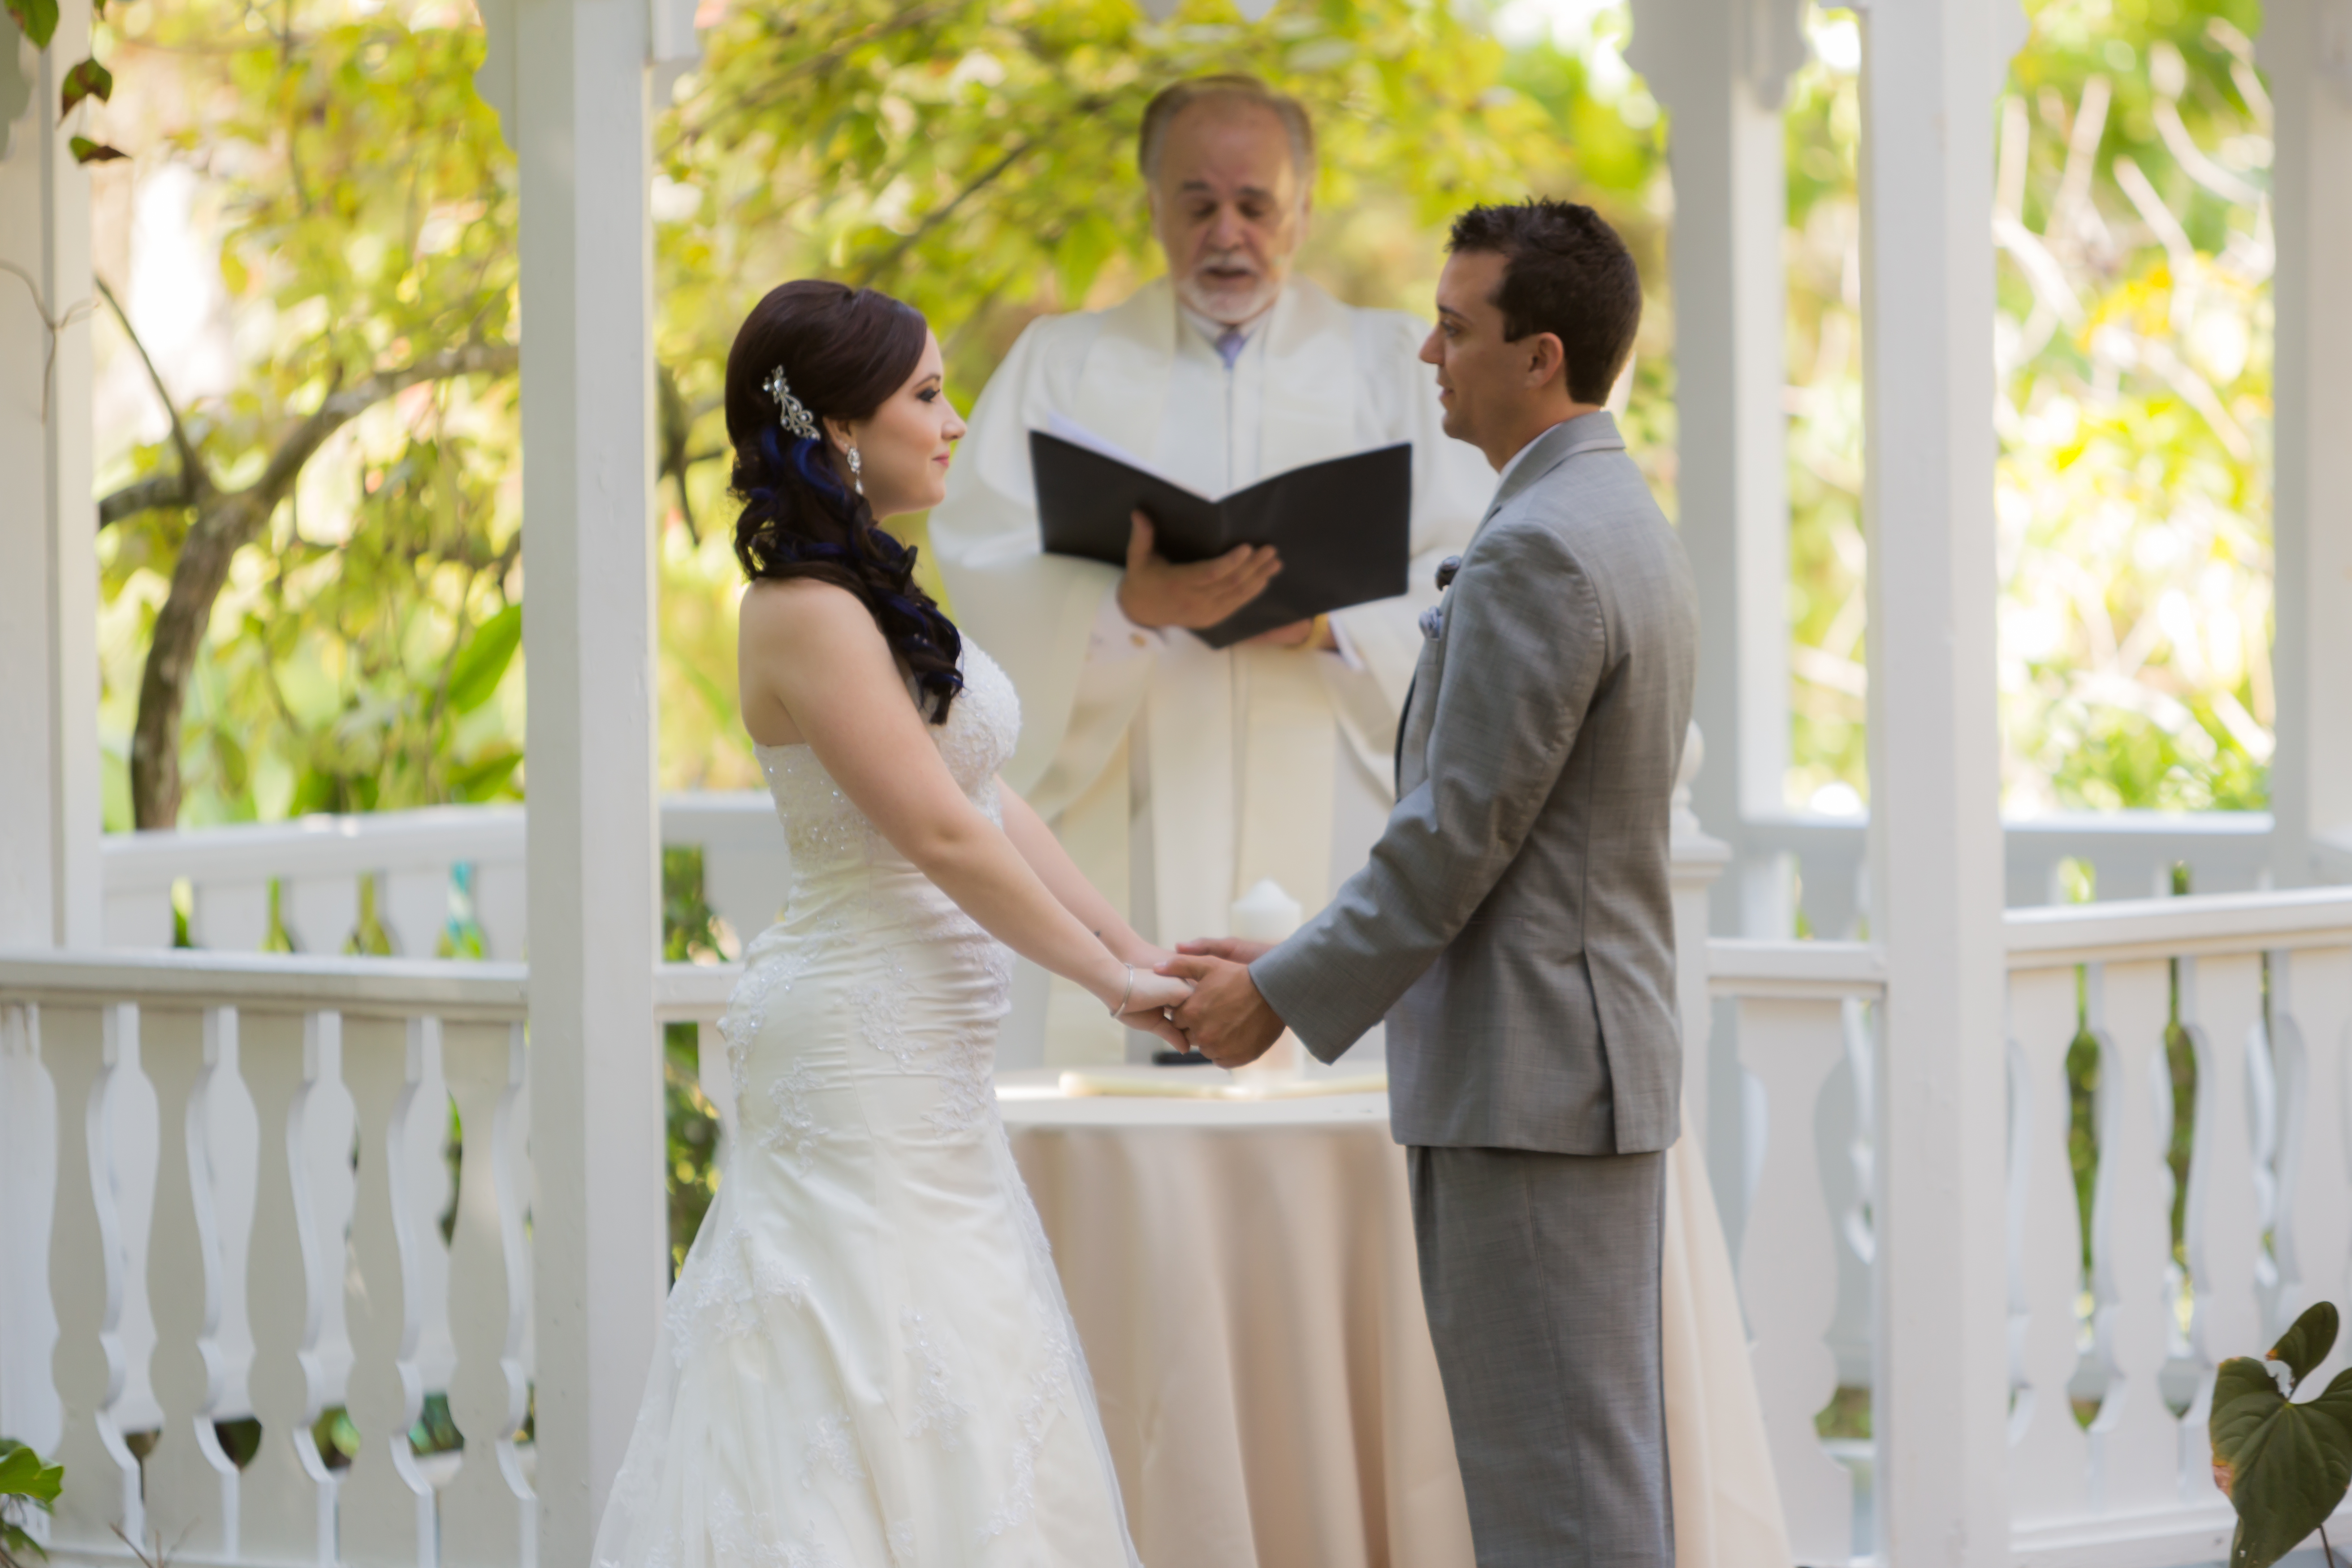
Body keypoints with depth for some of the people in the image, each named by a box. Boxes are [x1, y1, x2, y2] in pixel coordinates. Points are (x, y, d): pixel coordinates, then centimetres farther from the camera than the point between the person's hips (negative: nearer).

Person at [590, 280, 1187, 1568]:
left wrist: (1138, 953, 7)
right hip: (860, 1050, -10)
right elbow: (940, 834, -19)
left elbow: (992, 803, 13)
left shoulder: (872, 598, 13)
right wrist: (1109, 981, -13)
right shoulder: (807, 614, -16)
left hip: (913, 1058, 10)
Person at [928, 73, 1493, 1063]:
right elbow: (982, 561, 0)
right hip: (1132, 835, 0)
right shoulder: (1062, 366, 15)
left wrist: (1335, 623, -15)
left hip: (1334, 831, 0)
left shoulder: (1393, 366, 15)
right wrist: (1130, 608, -19)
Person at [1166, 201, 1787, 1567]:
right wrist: (1304, 961, 18)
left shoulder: (1538, 551, -17)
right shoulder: (1626, 525, 16)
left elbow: (1458, 837, -19)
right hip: (1585, 1056, 10)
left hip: (1533, 1074, -10)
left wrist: (1286, 994, -8)